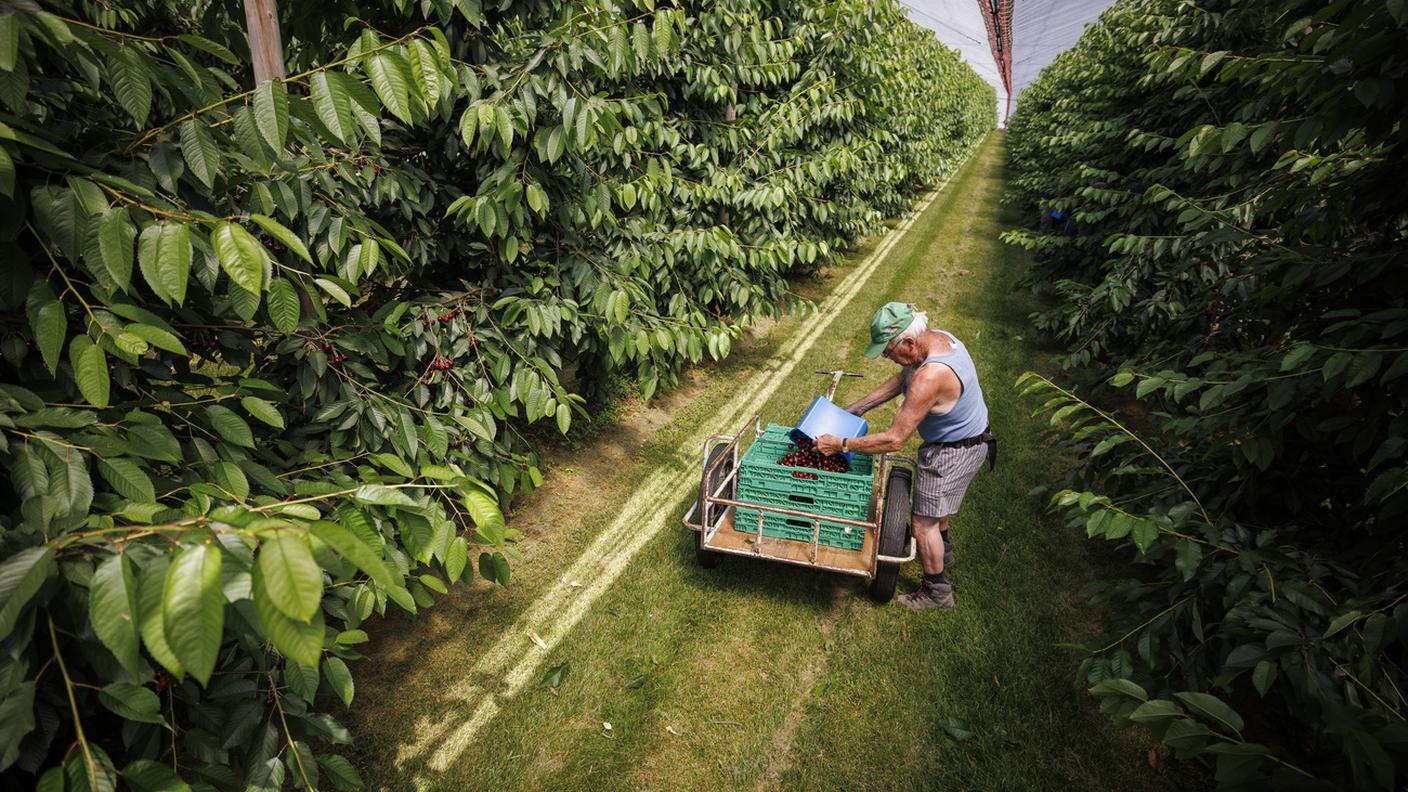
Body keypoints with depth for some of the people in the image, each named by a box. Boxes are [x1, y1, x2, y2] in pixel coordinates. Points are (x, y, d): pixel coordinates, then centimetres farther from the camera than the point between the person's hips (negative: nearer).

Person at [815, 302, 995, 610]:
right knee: (934, 502, 31)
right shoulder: (937, 337, -10)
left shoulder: (930, 377, -39)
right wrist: (854, 409, 1)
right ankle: (943, 550, 57)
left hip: (953, 452, -10)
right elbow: (900, 379, 4)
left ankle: (937, 591, 27)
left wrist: (840, 444, -26)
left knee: (924, 522, 6)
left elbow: (894, 440, -34)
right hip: (967, 436, 10)